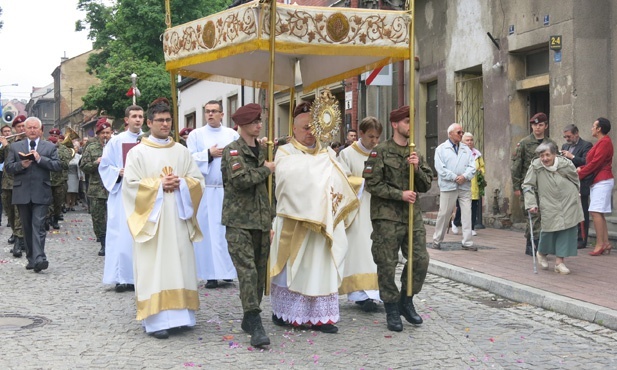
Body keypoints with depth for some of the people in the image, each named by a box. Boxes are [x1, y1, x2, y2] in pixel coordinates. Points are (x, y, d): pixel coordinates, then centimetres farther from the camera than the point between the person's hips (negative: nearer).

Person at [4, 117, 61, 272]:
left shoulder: (50, 147, 7)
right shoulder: (15, 147, 12)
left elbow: (58, 166, -3)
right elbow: (7, 167, 5)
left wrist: (40, 159, -14)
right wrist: (21, 164, -14)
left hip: (40, 193, -3)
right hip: (22, 193, 3)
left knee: (38, 226, -12)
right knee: (27, 228, 8)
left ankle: (39, 259, -20)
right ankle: (31, 258, 16)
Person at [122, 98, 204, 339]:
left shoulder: (182, 152, 13)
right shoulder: (138, 152, 2)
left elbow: (198, 180, 9)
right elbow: (130, 184, -7)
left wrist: (180, 183, -9)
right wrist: (158, 184, -13)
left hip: (178, 219, 4)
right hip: (152, 219, -4)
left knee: (179, 264, 3)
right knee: (154, 267, -5)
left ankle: (179, 314, 11)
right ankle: (155, 319, -4)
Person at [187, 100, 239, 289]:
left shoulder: (232, 134, 10)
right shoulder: (196, 135, 6)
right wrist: (209, 154, -8)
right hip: (206, 190, -2)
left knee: (229, 229, 2)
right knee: (209, 230, -2)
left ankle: (228, 269, 11)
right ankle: (211, 274, 2)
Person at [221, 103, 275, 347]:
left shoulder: (261, 150, 17)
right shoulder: (233, 150, -5)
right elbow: (240, 180, -21)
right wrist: (265, 170, -8)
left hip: (261, 220, 7)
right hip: (239, 221, -7)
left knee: (260, 271, 8)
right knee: (247, 270, -14)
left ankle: (249, 319, 21)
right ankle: (256, 326, -15)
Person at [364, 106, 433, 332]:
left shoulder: (415, 152, 13)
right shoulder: (380, 151, -4)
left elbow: (427, 185, 12)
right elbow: (372, 184, -10)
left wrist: (417, 168, -7)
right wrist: (400, 194, -15)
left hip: (412, 214, 5)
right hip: (386, 216, -5)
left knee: (421, 260, 2)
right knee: (387, 265, 0)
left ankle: (406, 301, 21)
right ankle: (392, 311, 14)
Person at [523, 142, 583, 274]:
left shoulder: (566, 164, -7)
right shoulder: (535, 167, -10)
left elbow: (576, 181, 11)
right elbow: (527, 186, -6)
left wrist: (573, 196, 19)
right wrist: (531, 204, -13)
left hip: (568, 204, 1)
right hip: (549, 206, -1)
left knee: (566, 231, -2)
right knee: (549, 231, 1)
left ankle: (560, 261, 8)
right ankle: (542, 253, 32)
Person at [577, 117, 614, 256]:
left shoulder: (604, 142, -14)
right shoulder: (601, 142, 19)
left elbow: (595, 163, -19)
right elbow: (593, 161, 17)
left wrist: (579, 174, -13)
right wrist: (581, 168, 1)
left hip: (602, 181, -11)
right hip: (599, 181, 11)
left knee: (596, 212, -14)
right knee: (598, 213, 9)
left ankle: (600, 244, -14)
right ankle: (606, 243, 11)